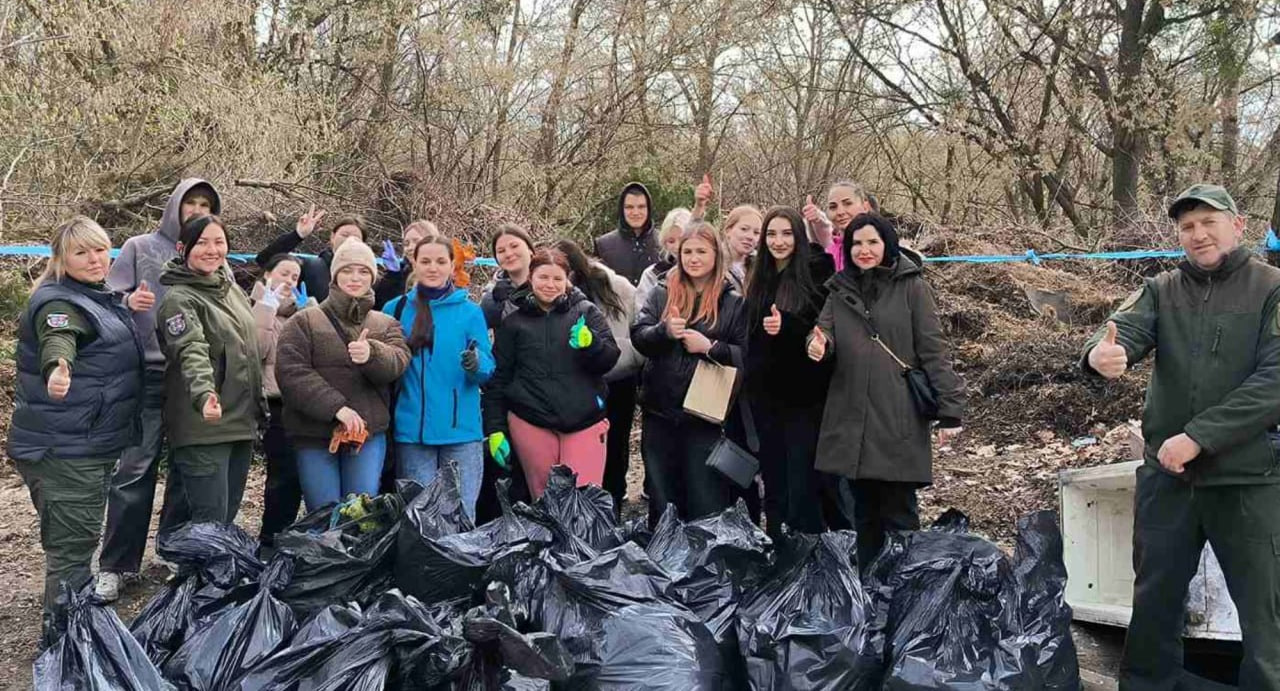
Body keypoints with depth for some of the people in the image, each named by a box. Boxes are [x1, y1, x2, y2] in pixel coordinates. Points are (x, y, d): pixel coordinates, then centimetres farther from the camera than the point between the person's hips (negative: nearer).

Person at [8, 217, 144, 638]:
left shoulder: (105, 300, 12)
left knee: (80, 539, 21)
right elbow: (57, 340, -40)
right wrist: (57, 368, -58)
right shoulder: (61, 302, -16)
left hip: (93, 444, 10)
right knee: (71, 544, -7)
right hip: (63, 449, -10)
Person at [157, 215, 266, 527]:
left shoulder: (230, 287, 12)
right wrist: (204, 395, -46)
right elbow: (191, 353, -28)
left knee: (228, 517, 15)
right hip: (205, 427, -8)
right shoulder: (179, 299, -11)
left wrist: (259, 404, 23)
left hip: (242, 421, 8)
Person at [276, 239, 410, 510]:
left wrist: (372, 354, -30)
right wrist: (337, 407, -18)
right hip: (314, 436, -2)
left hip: (368, 434, 2)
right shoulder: (303, 322, 5)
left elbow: (397, 362, -7)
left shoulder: (387, 325, 14)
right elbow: (291, 372, -8)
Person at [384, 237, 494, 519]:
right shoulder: (396, 309, 6)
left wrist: (477, 364, -22)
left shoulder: (470, 311, 2)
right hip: (412, 429, 1)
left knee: (461, 514, 3)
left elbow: (488, 368, -2)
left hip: (461, 430, -1)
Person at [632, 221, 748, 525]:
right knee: (661, 499, 16)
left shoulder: (732, 302, 0)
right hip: (659, 411, 3)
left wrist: (711, 347, -17)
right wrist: (664, 330, -20)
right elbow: (638, 336, -2)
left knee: (706, 505, 4)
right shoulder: (662, 293, 7)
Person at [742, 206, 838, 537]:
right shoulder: (760, 279, 11)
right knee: (774, 477, 13)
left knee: (803, 478, -5)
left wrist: (787, 326, -27)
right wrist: (749, 383, 14)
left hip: (804, 394, -6)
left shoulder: (815, 274, -7)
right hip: (766, 394, 6)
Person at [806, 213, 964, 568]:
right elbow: (824, 328, 4)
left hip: (899, 418, -4)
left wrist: (950, 410, -8)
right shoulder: (841, 290, 14)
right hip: (852, 419, 4)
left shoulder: (911, 287, 1)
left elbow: (933, 350, -3)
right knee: (864, 512, 12)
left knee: (898, 512, -2)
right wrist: (818, 344, -22)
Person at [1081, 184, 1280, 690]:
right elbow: (1123, 329, -14)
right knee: (1154, 599, 14)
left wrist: (1198, 436, -20)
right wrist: (1100, 354, -39)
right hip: (1166, 473, 3)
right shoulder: (1161, 291, 6)